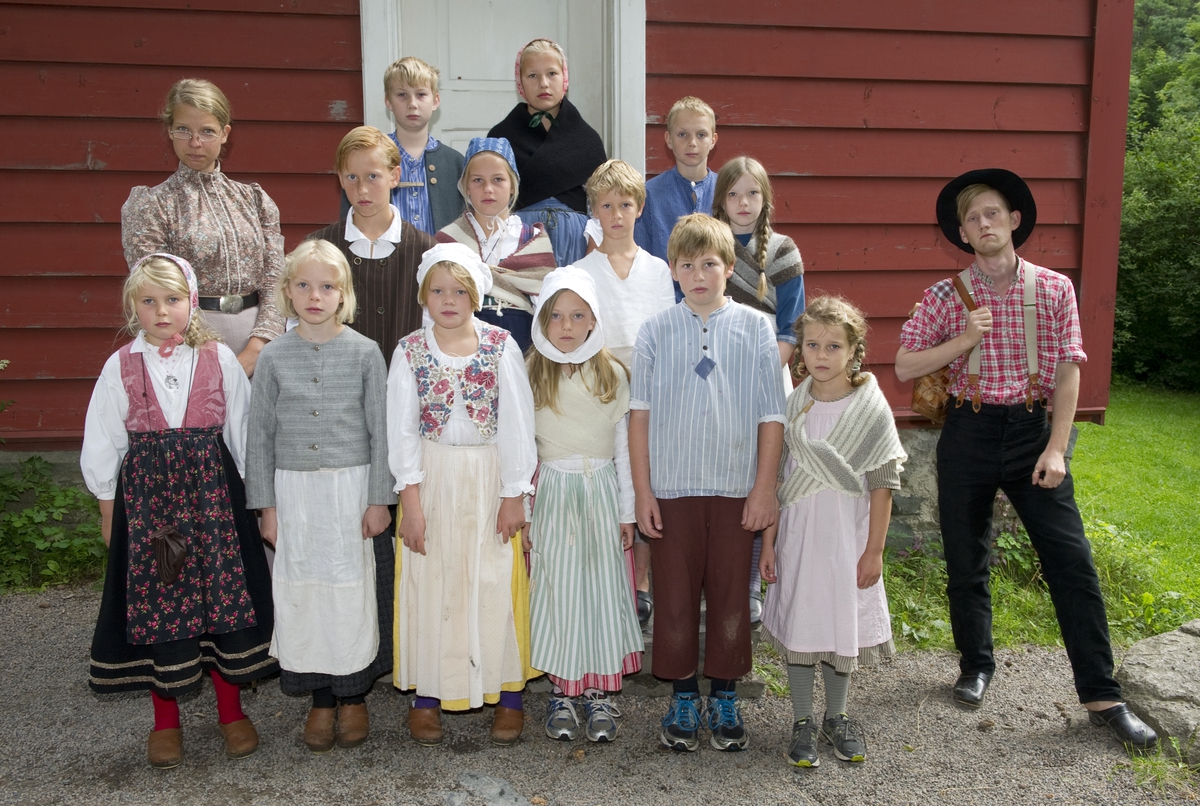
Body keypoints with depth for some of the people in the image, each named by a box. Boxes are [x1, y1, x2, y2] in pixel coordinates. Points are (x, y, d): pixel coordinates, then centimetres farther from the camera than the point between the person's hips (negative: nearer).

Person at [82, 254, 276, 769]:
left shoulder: (219, 359, -1)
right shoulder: (121, 367, 0)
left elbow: (242, 432, 4)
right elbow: (102, 443, 6)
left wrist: (256, 494, 5)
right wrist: (108, 507, 7)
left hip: (212, 489, 0)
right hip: (146, 493, 0)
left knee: (222, 592, 4)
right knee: (155, 600, 6)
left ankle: (231, 711, 22)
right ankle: (165, 721, 24)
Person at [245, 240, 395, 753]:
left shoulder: (365, 353, -3)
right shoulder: (274, 357, 2)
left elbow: (380, 431, -1)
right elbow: (260, 435, 5)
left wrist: (379, 499, -4)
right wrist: (266, 505, 3)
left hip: (351, 487, -1)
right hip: (293, 490, 2)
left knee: (351, 589, 4)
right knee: (302, 592, 7)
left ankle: (354, 696, 23)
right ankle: (321, 699, 23)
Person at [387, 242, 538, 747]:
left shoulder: (501, 347, -4)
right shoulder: (410, 352, -1)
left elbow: (516, 424, -4)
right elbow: (401, 430, -2)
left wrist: (514, 495, -6)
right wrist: (410, 502, -7)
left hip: (490, 478, -1)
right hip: (432, 480, 1)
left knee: (496, 584, 4)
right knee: (430, 584, 6)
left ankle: (507, 694, 18)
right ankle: (427, 694, 21)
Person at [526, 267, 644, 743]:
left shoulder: (613, 375, 3)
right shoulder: (531, 374, 0)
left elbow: (623, 447, 6)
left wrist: (627, 511, 5)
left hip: (602, 492, 1)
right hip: (553, 493, -1)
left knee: (603, 587, 1)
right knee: (557, 588, 1)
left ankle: (601, 692, 12)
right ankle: (562, 693, 14)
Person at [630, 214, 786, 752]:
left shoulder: (755, 328, 1)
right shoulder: (656, 331, 2)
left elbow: (771, 415, 1)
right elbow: (640, 414, 2)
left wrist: (765, 489, -3)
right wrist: (643, 492, -1)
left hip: (736, 489, 0)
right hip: (671, 488, 0)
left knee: (730, 597, 9)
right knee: (674, 597, 7)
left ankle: (724, 699, 26)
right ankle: (683, 698, 25)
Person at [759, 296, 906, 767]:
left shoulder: (871, 409, -7)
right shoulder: (792, 407, 0)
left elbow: (882, 486, -6)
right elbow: (776, 480, 2)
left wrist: (874, 550, -8)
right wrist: (768, 542, 1)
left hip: (849, 538, -1)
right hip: (798, 537, 1)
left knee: (843, 623, 11)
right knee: (799, 623, 7)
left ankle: (836, 718, 31)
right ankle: (802, 722, 23)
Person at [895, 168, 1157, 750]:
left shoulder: (1055, 289, 2)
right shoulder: (946, 296, 1)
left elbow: (1067, 373, -1)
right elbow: (904, 367, -1)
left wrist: (1055, 450, -8)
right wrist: (964, 340, -14)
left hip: (1033, 430, 0)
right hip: (969, 433, 1)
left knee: (1072, 562, -3)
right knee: (966, 560, 9)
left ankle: (1102, 697, 7)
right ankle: (976, 665, 30)